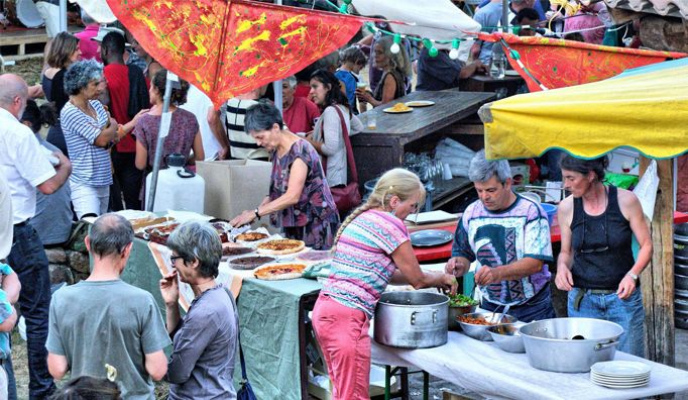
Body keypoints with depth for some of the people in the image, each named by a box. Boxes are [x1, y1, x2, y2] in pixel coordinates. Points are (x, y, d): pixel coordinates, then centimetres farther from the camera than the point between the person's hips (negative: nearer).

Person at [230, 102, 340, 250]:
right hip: (293, 225, 8)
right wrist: (256, 211, -3)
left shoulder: (299, 151, -18)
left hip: (316, 225, -8)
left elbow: (292, 196, -25)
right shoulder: (277, 151, 8)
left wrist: (255, 213, -23)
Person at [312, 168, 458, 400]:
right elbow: (418, 280, -3)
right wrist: (442, 279, 17)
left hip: (324, 309, 10)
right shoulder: (390, 224, -11)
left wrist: (433, 278, 22)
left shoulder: (361, 218, 16)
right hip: (347, 317, -10)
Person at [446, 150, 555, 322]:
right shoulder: (472, 213, 3)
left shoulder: (530, 211, -10)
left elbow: (536, 263, -18)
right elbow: (463, 253, 13)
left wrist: (497, 273, -32)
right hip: (489, 307, 4)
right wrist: (459, 264, -11)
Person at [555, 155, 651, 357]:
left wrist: (632, 275, -16)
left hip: (623, 297, -2)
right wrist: (562, 266, -11)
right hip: (582, 300, 2)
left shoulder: (626, 201, -7)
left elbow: (646, 245, 0)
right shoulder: (567, 208, -1)